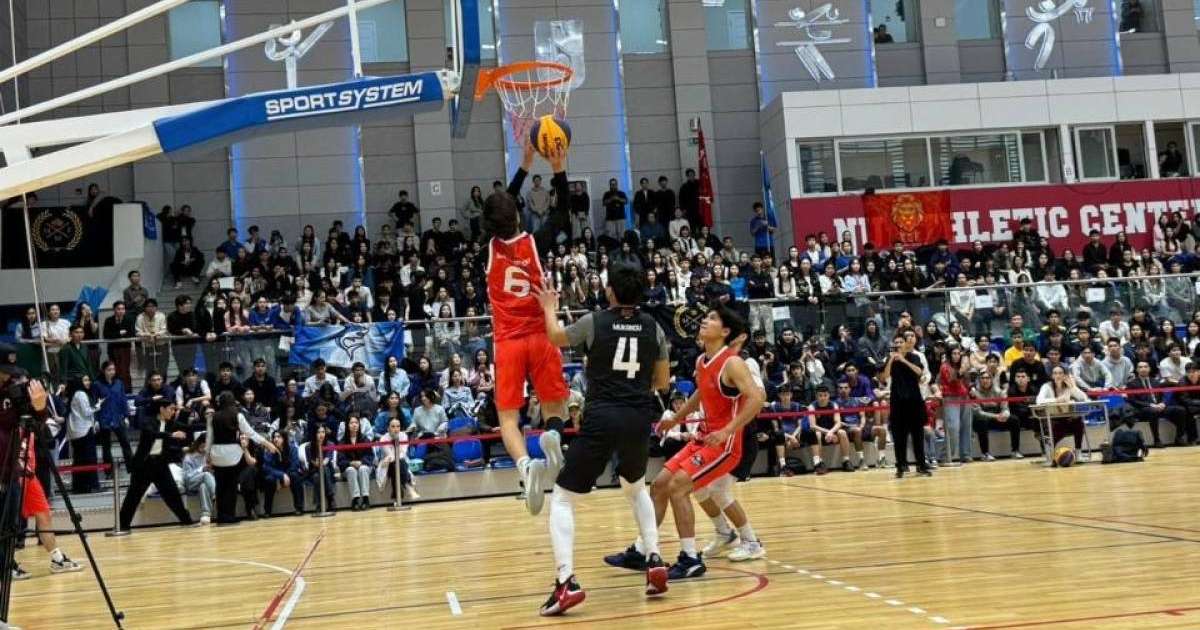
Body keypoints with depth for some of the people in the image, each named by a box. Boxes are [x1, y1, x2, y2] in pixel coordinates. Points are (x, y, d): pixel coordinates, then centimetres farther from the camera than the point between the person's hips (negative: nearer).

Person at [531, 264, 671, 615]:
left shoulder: (594, 322, -1)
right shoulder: (653, 328, 6)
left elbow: (556, 338, 19)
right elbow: (662, 382, 15)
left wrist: (549, 308, 36)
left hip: (602, 418, -4)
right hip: (639, 418, 4)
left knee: (562, 499, 4)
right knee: (636, 488, 32)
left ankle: (566, 582, -13)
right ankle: (654, 561, 19)